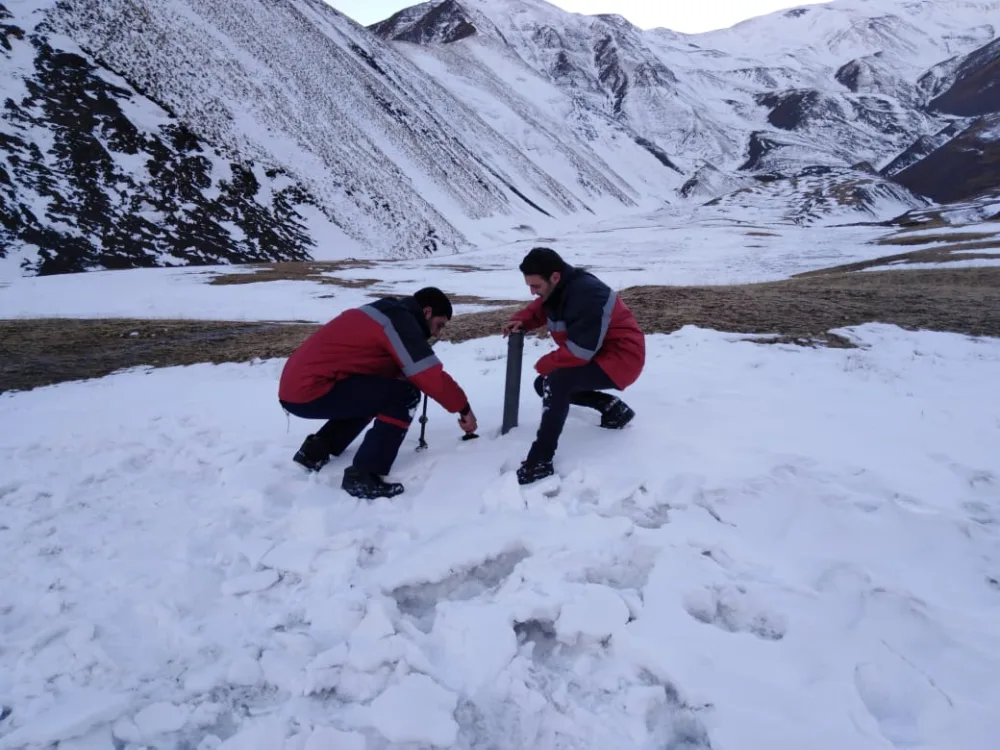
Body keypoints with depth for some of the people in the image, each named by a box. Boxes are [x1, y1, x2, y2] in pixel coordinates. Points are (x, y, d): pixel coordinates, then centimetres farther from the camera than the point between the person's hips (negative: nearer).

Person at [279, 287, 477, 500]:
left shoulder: (389, 314, 19)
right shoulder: (400, 322, -10)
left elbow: (393, 371, 24)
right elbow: (432, 377, -14)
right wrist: (464, 409, 0)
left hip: (296, 386, 10)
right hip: (311, 391, -10)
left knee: (374, 393, 27)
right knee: (405, 395, -12)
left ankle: (315, 452, 22)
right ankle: (362, 476, -10)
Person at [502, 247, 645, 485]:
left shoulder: (586, 295, -30)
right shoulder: (558, 289, -2)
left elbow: (578, 353, -31)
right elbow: (539, 310, 17)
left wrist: (544, 364, -15)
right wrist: (520, 321, -6)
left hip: (621, 358, -10)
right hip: (595, 355, 10)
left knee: (557, 381, -31)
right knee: (543, 384, 10)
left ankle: (540, 463, -27)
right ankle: (613, 408, 12)